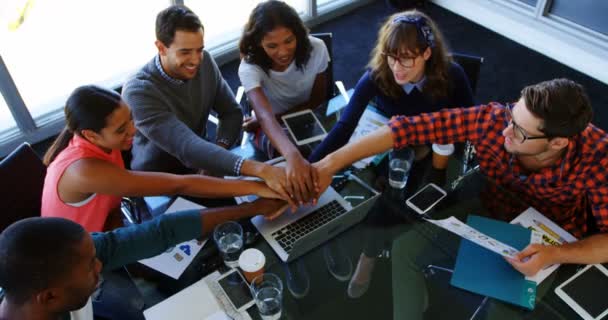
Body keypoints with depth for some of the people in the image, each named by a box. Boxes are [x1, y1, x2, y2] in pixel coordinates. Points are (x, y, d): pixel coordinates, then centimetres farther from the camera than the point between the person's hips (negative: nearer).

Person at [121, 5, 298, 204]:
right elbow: (186, 147, -39)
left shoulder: (205, 62, -9)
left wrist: (216, 155, -23)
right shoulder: (138, 92, -28)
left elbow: (232, 112, -1)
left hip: (197, 169, 6)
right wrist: (260, 170, -50)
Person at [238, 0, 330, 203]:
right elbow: (265, 116, -45)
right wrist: (293, 156, -65)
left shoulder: (316, 49, -22)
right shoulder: (250, 67, -29)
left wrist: (270, 118, -18)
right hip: (270, 127, -2)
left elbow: (316, 100, -7)